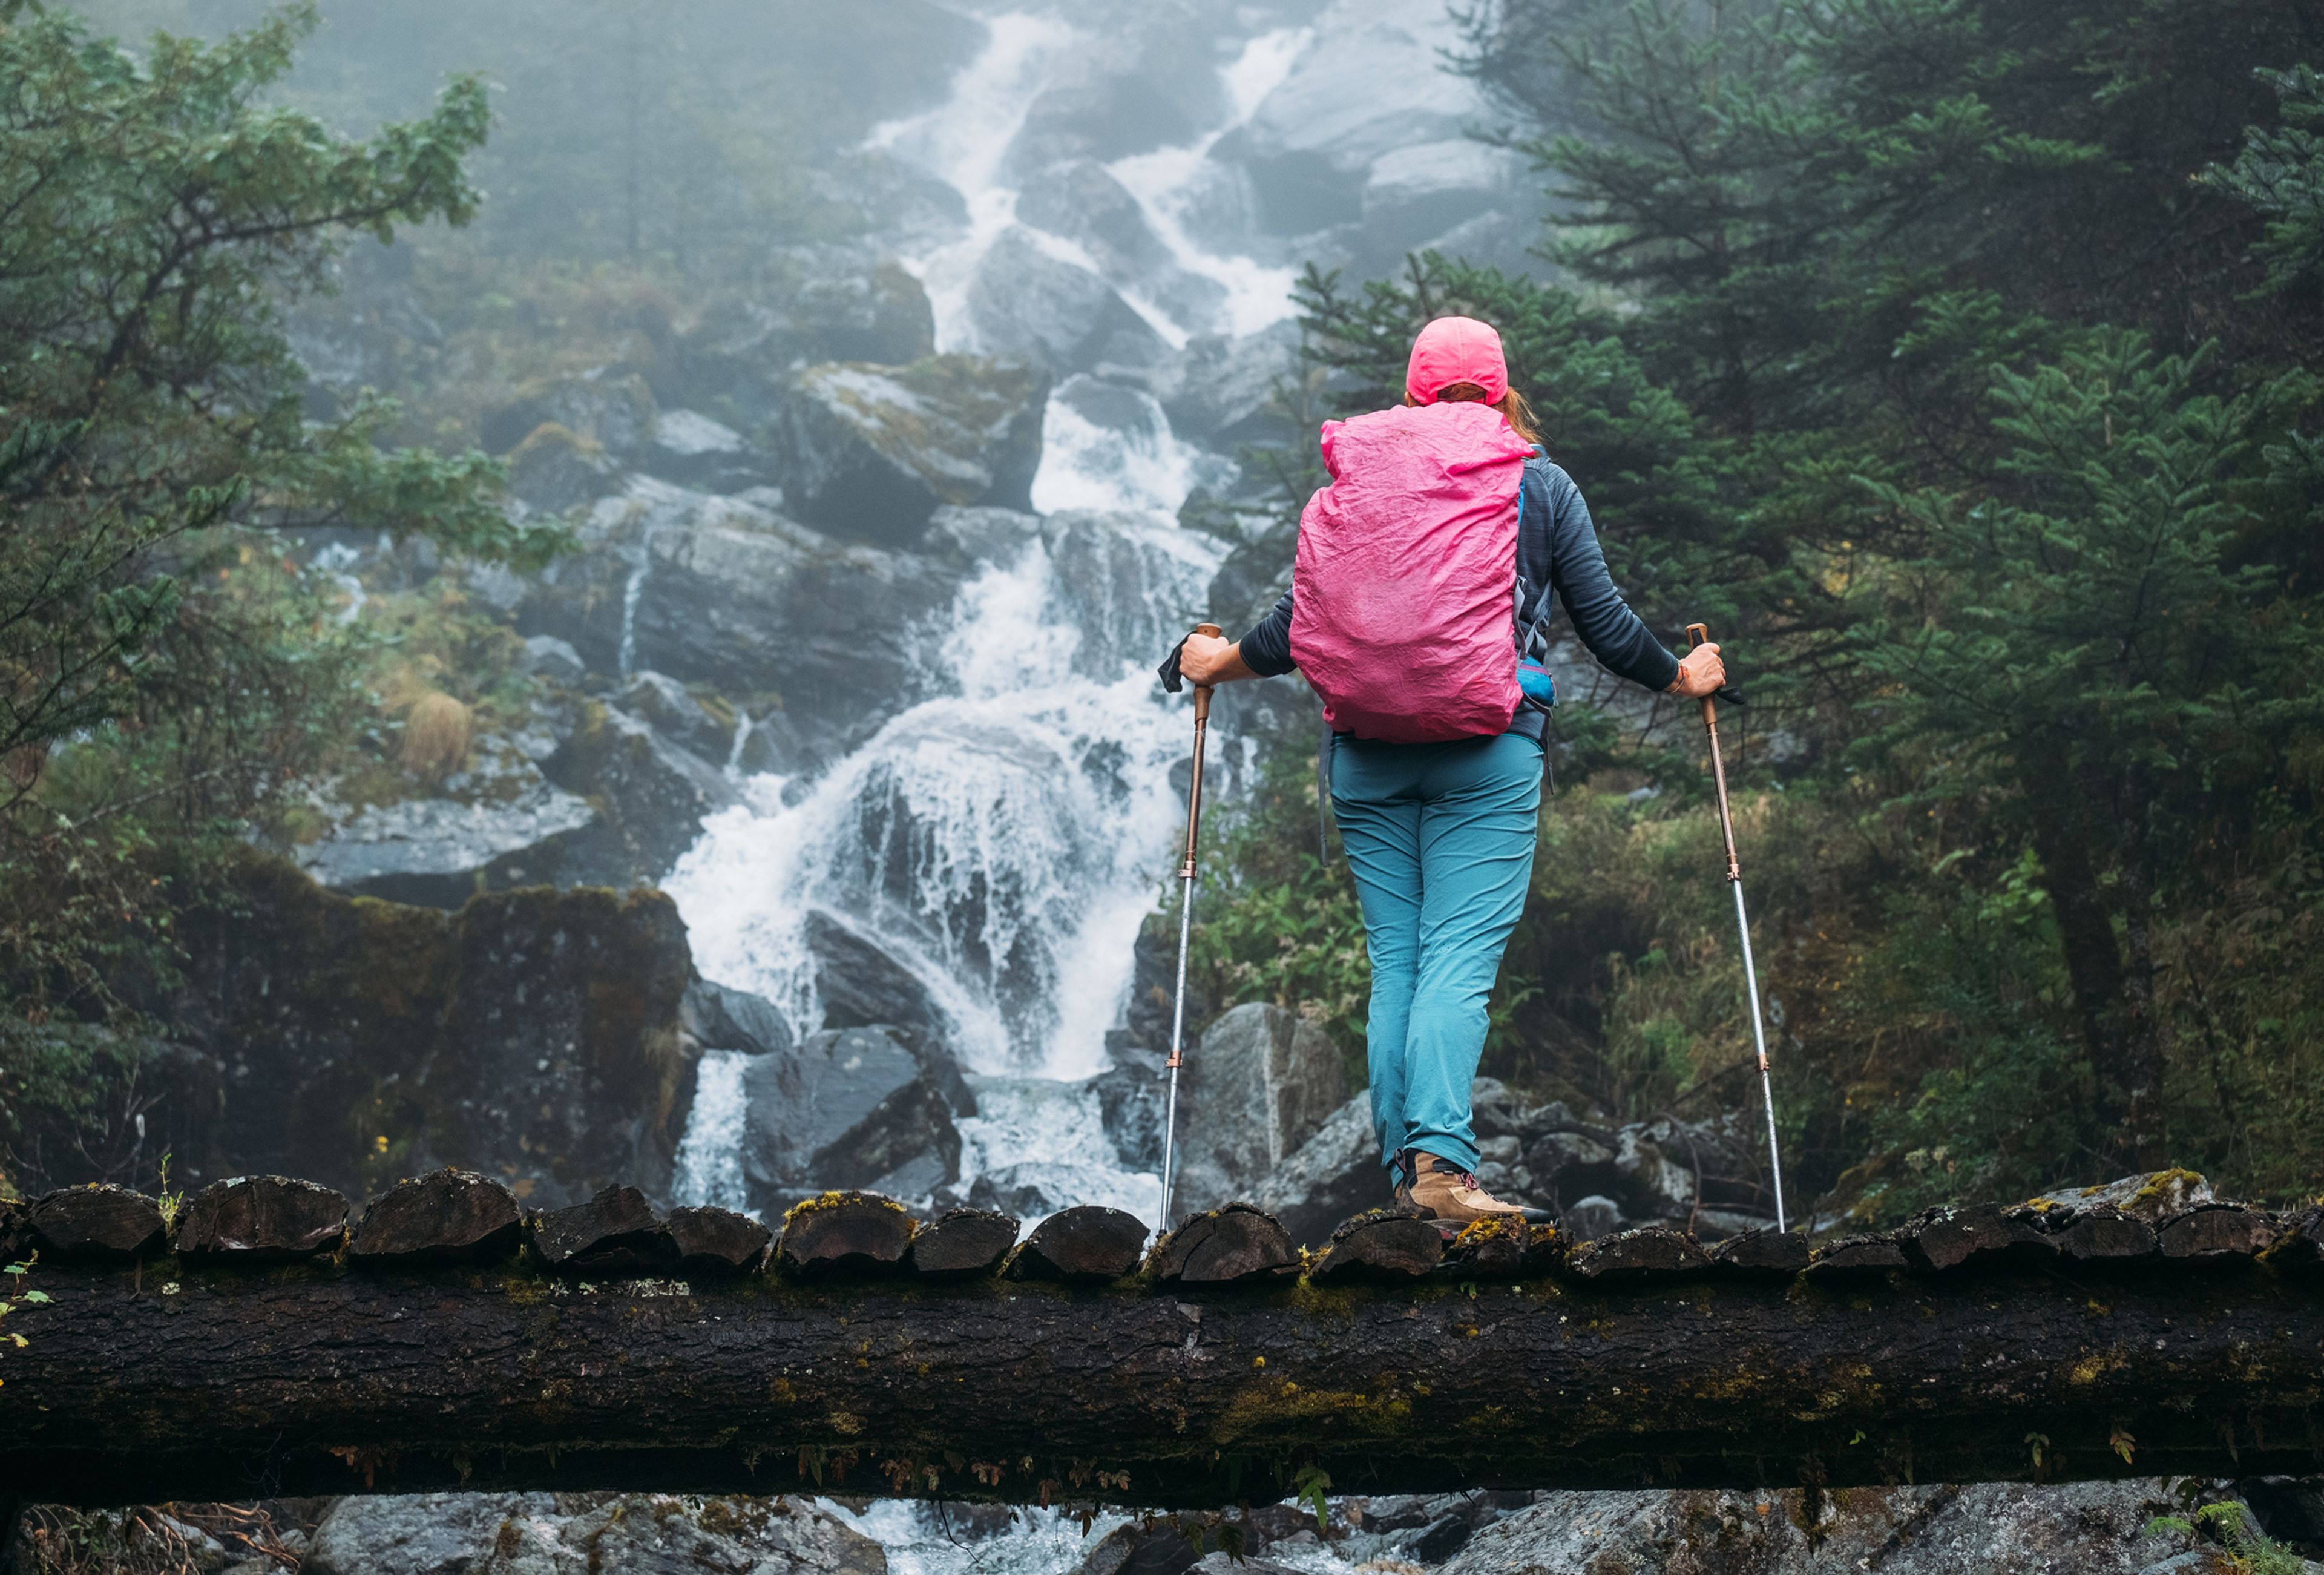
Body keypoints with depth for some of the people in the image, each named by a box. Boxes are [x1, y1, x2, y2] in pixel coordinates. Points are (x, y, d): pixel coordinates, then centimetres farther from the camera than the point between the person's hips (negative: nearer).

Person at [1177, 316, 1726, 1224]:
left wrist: (1221, 664, 27)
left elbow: (1302, 622, 9)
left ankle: (1400, 1167, 8)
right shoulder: (1541, 486, 6)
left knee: (1394, 963, 8)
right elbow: (1606, 625, 8)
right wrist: (1683, 678, 26)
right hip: (1487, 752, -2)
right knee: (1461, 959, -8)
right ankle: (1441, 1159, -22)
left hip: (1369, 754, 2)